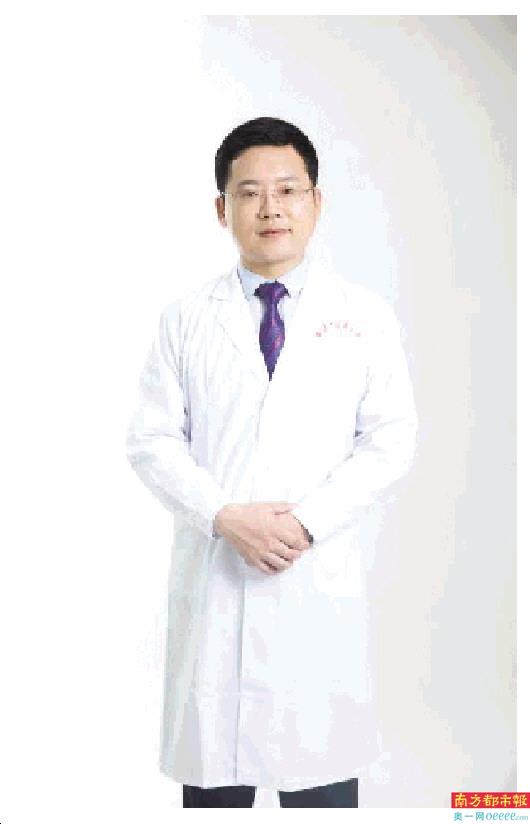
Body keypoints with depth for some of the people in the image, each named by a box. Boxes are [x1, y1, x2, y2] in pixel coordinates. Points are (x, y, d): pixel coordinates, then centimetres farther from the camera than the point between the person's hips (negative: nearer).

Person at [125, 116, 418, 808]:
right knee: (211, 775, 9)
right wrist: (225, 516, -13)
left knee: (321, 775, 6)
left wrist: (308, 521, -12)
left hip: (321, 576, 0)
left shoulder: (366, 316, 5)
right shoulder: (186, 319, 6)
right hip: (212, 571, 1)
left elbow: (391, 440, 1)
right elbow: (152, 440, 2)